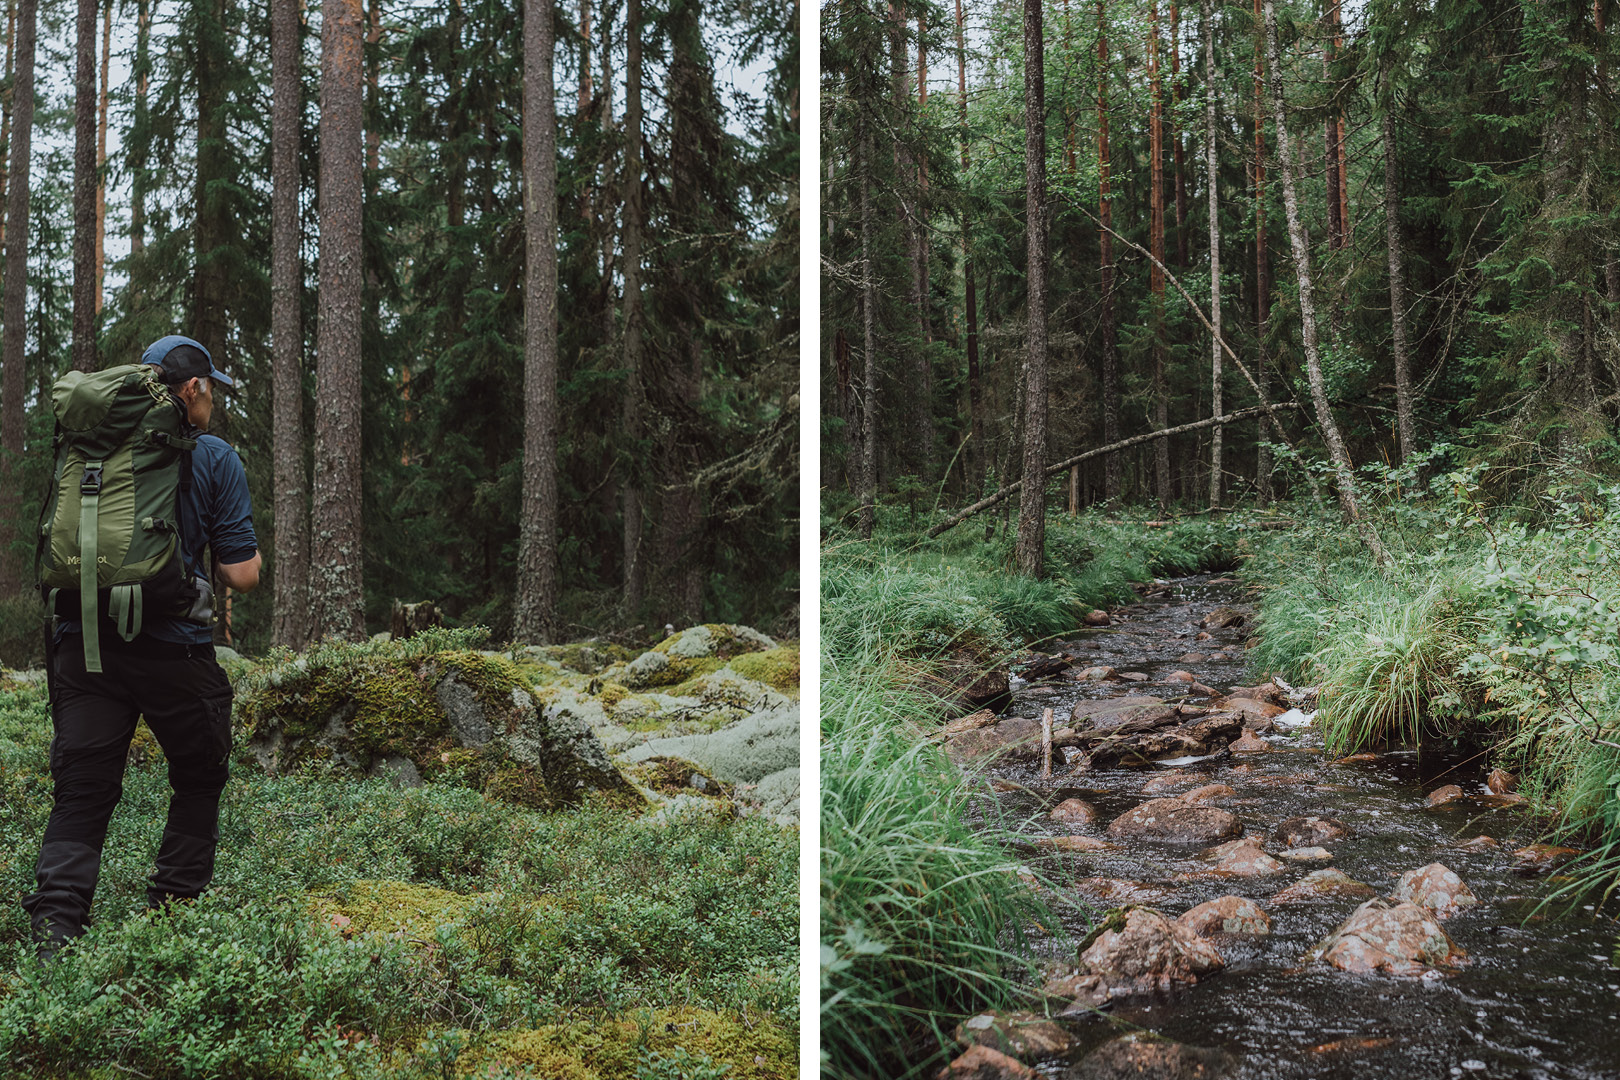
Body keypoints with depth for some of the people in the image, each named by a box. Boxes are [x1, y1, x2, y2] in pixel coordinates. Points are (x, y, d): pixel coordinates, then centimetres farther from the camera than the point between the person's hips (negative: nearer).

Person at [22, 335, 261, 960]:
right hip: (174, 650, -3)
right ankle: (175, 905, 20)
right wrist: (241, 552, 14)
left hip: (84, 644, 4)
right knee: (199, 780, 17)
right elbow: (242, 575, -7)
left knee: (81, 792, 6)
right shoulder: (215, 458, -3)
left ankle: (55, 925, -7)